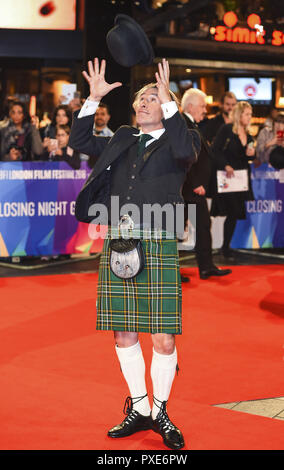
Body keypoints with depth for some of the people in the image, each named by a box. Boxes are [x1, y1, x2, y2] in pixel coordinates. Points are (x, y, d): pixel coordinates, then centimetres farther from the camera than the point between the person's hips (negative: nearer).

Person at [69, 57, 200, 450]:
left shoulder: (180, 139, 4)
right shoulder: (122, 140, 18)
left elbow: (185, 152, -19)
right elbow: (78, 142, 20)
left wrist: (169, 101, -19)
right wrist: (93, 99, 11)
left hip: (158, 246, -4)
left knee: (163, 339, -4)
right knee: (123, 333, 8)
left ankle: (160, 413, 16)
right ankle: (139, 409, 23)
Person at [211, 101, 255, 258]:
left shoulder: (248, 135, 11)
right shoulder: (226, 130, -8)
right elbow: (215, 151, -12)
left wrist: (251, 154, -4)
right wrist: (226, 166, -21)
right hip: (227, 176, -6)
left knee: (235, 213, 6)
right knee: (233, 212, -10)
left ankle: (226, 246, 17)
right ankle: (225, 247, 1)